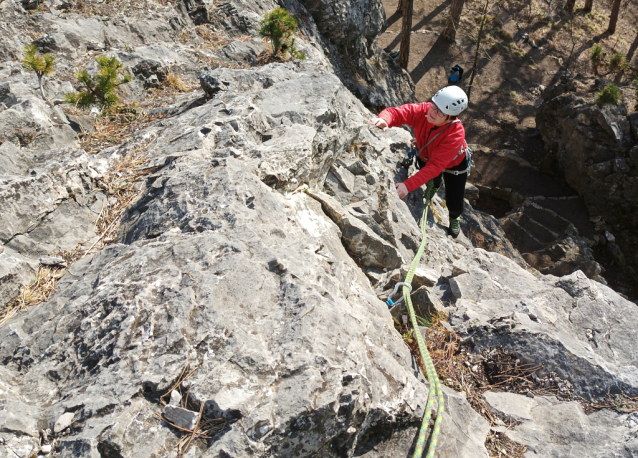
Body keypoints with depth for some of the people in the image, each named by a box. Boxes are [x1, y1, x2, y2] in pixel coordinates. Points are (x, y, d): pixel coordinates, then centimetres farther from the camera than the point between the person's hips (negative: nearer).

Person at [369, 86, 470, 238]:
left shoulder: (456, 134, -44)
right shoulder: (423, 110, -35)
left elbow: (435, 166, -47)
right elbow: (397, 112, -41)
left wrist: (408, 185, -56)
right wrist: (384, 120, -66)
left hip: (453, 164, -3)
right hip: (426, 156, 3)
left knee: (455, 205, 2)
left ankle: (454, 218, 42)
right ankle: (434, 183, 46)